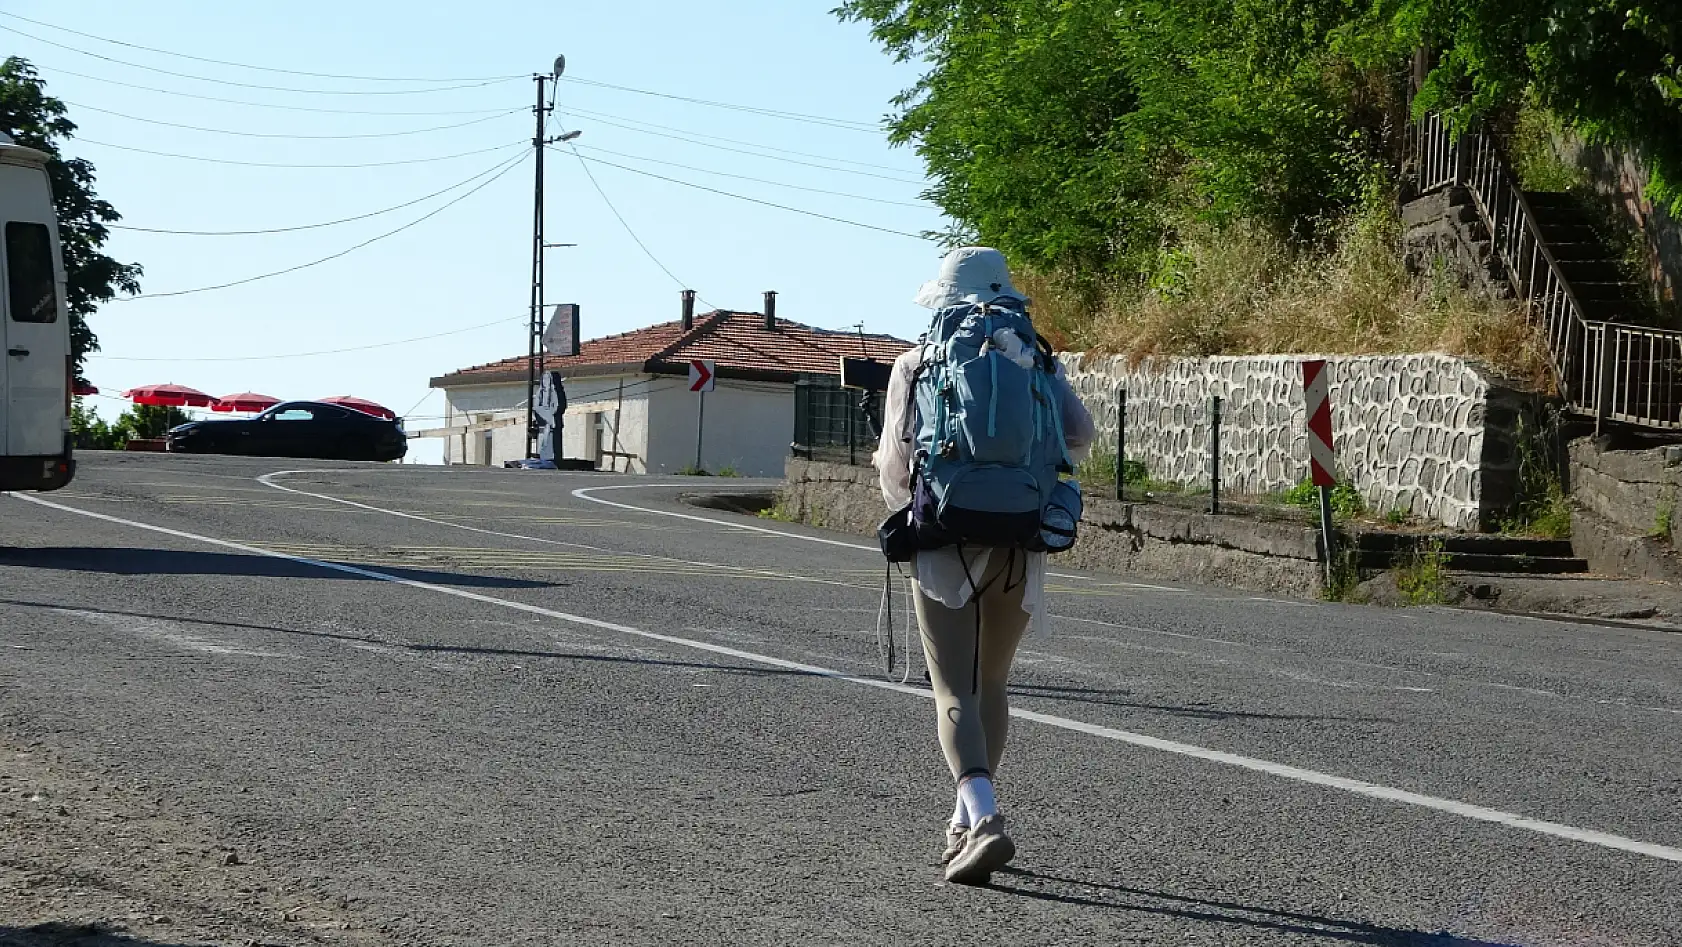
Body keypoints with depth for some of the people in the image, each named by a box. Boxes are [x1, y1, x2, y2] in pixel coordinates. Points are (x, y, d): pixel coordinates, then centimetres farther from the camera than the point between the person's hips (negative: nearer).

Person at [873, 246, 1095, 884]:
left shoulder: (915, 365, 3)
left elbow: (897, 460, -2)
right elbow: (1078, 435, -3)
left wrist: (904, 504, 21)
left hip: (946, 539, -3)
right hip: (1020, 543, 3)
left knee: (955, 693, -5)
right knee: (990, 683, 20)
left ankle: (985, 822, -24)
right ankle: (969, 821, 29)